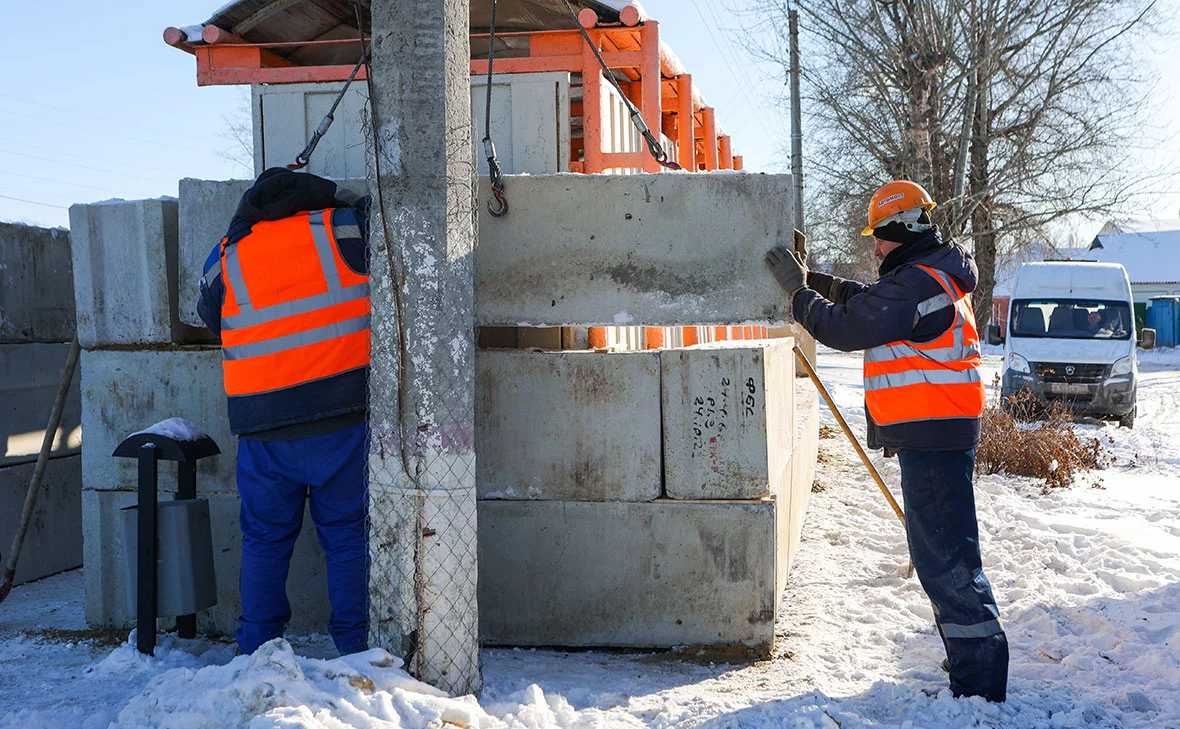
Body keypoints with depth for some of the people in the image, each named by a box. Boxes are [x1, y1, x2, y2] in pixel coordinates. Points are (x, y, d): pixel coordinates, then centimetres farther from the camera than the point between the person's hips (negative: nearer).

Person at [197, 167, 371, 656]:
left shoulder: (226, 258, 9)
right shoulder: (343, 230, 2)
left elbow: (210, 317, 21)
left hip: (263, 422, 2)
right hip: (341, 414, -2)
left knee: (265, 538, 14)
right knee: (348, 535, 6)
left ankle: (257, 654, 20)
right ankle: (356, 650, 9)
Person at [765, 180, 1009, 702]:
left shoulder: (914, 282, -17)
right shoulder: (937, 276, 17)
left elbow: (845, 328, -17)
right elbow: (866, 300, 26)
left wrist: (798, 292, -4)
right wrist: (811, 279, 20)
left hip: (932, 437, -11)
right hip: (940, 432, 11)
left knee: (945, 559, -9)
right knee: (944, 551, 19)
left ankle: (980, 683, -5)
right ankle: (972, 659, 30)